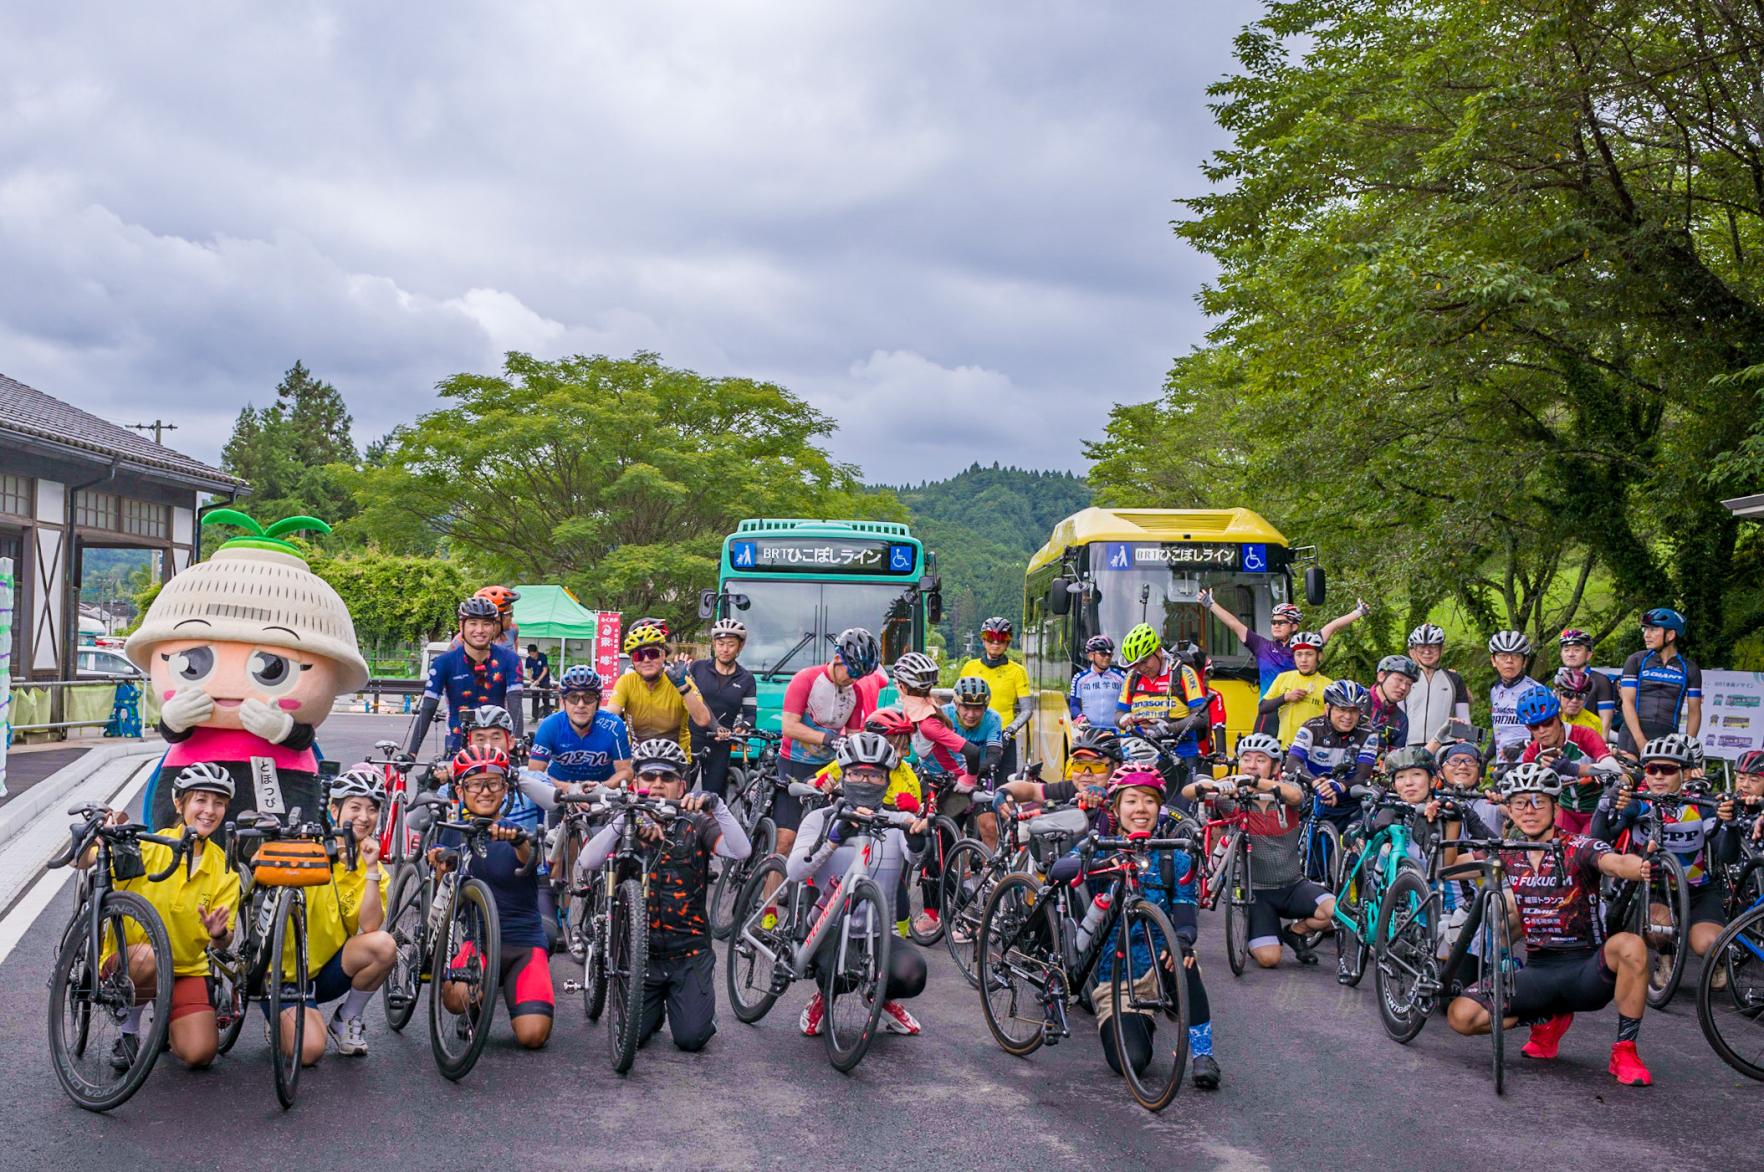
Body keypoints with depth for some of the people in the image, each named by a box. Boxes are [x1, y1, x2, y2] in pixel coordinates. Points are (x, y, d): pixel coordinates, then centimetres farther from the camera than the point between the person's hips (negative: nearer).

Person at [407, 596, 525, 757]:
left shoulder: (509, 660, -8)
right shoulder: (444, 662, -9)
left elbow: (515, 706, -17)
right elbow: (427, 709, -12)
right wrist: (411, 753, -22)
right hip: (458, 748, 0)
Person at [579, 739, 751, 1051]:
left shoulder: (696, 826, 2)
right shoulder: (624, 826, 4)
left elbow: (741, 851, -16)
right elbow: (586, 864, -15)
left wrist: (715, 805, -27)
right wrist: (624, 821, -26)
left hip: (688, 952, -1)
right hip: (639, 951, 1)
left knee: (692, 1037, -13)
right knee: (631, 1035, -10)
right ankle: (654, 1003, 23)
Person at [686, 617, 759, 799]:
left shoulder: (746, 679, 6)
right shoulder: (697, 668, 5)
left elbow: (750, 715, 2)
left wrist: (739, 729, -17)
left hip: (720, 746, 1)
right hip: (690, 740, -1)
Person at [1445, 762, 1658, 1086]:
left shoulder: (1579, 848, -8)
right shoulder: (1510, 856, 6)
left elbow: (1616, 863, -29)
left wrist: (1641, 867, -54)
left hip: (1585, 971, -3)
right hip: (1537, 971, 3)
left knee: (1630, 946, -36)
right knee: (1460, 1014, -17)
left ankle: (1625, 1051, -16)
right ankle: (1547, 1020, 11)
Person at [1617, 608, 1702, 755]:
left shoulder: (1689, 669, 9)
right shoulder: (1636, 661, 6)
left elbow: (1694, 712, 11)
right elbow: (1628, 703, -1)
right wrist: (1641, 742, -11)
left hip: (1667, 741, 1)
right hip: (1633, 737, -1)